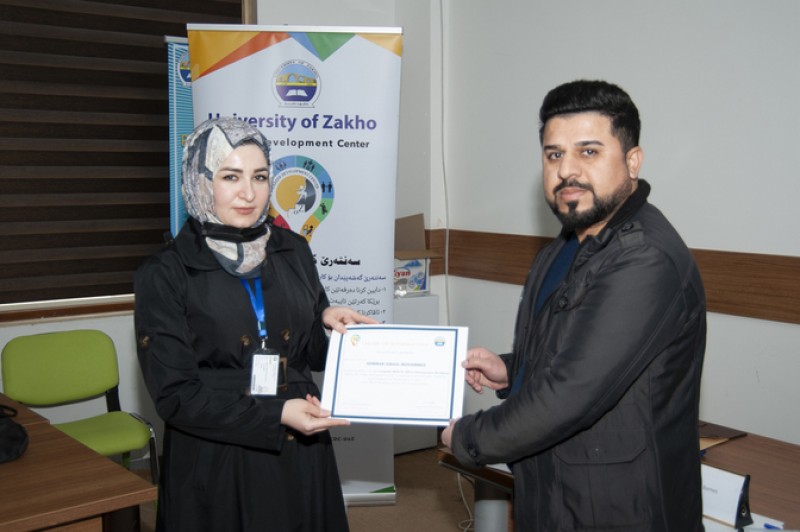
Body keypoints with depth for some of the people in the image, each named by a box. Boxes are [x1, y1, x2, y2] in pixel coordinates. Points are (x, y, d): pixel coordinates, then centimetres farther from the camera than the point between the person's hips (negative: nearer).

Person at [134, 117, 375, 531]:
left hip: (300, 454, 4)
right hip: (215, 465, -3)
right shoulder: (164, 275, -9)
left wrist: (327, 321, -9)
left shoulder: (293, 251, 2)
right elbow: (174, 394, -12)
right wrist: (274, 415, -19)